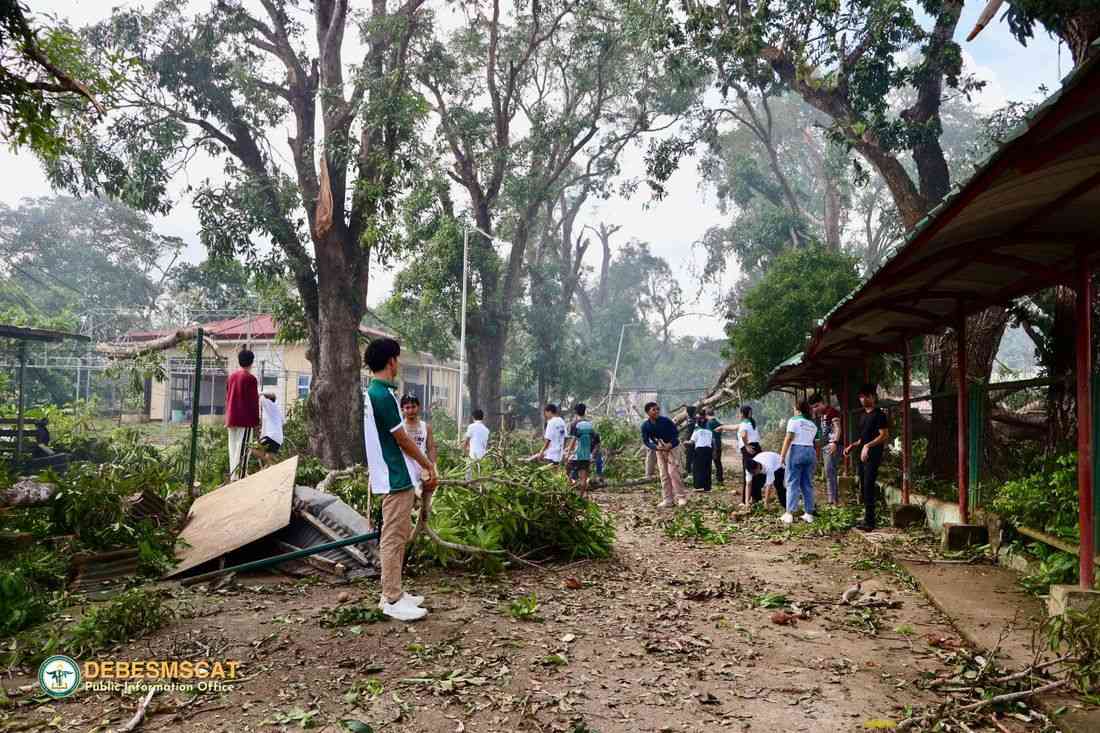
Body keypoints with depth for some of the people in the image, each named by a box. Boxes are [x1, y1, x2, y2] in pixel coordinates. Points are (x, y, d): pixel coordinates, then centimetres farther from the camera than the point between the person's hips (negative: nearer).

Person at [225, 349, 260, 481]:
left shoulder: (231, 377, 12)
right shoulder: (250, 379, -9)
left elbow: (227, 398, 17)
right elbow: (254, 401, -9)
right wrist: (256, 421, -2)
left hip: (231, 419, 7)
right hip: (246, 419, -7)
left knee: (233, 447, 10)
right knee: (243, 448, -7)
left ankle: (233, 475, 12)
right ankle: (239, 476, -11)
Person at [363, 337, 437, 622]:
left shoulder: (374, 393, 13)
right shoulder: (383, 395, -19)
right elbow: (402, 439, -15)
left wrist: (422, 468, 18)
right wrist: (429, 465, -3)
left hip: (396, 476, 10)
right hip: (396, 478, -10)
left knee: (397, 536, 15)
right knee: (394, 537, -5)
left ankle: (392, 593, 23)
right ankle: (392, 600, 1)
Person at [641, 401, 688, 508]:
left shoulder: (665, 421, -20)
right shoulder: (645, 426, -12)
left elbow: (676, 433, -10)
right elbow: (645, 441, -7)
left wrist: (669, 445, -23)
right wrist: (656, 447, -24)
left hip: (672, 448, -4)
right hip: (659, 451, 4)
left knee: (673, 472, -11)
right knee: (664, 475, 4)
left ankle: (681, 497, -2)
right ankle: (668, 500, 10)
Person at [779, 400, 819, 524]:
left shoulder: (794, 420, 0)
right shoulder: (812, 424, 17)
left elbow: (788, 438, -10)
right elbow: (815, 443, 9)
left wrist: (782, 455, -10)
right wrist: (816, 458, 11)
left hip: (797, 451, -5)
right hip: (810, 452, 5)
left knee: (793, 483, -5)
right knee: (808, 484, 10)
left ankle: (789, 514, -9)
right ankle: (809, 513, 10)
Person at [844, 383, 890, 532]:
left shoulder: (879, 415, -7)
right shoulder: (863, 415, 18)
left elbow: (884, 436, -15)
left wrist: (868, 446, -24)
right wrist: (853, 446, 13)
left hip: (873, 456, -9)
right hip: (863, 456, 9)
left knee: (868, 487, -13)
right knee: (864, 488, 9)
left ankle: (869, 522, -11)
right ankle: (869, 519, 17)